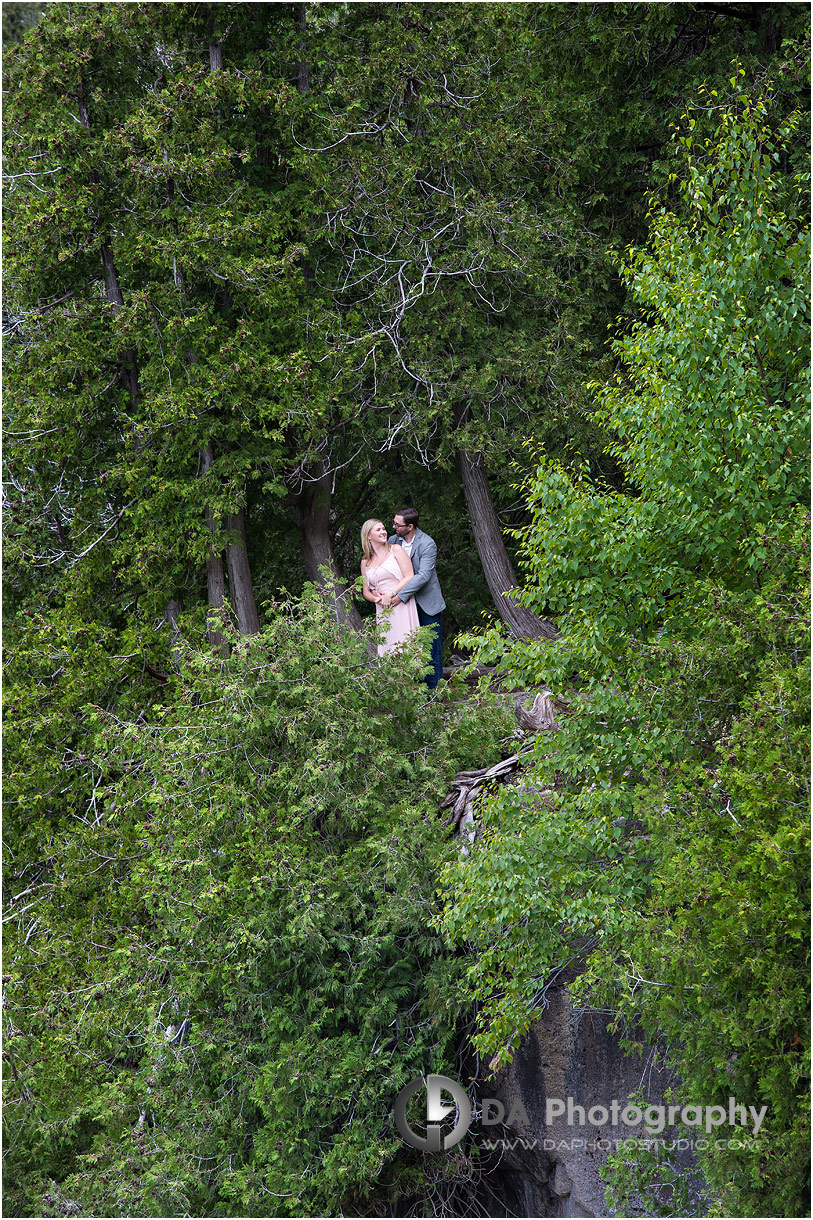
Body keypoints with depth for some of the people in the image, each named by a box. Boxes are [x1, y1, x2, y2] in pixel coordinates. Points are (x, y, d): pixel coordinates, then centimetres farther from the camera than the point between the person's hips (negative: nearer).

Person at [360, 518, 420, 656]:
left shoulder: (395, 550, 3)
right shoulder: (365, 562, 14)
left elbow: (410, 577, -4)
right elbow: (366, 591, 18)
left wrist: (390, 594, -13)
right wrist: (377, 598, -5)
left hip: (402, 607, -3)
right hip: (383, 611, 4)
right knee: (387, 648, -3)